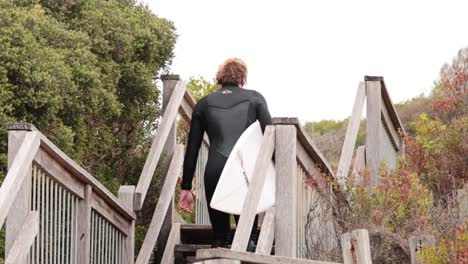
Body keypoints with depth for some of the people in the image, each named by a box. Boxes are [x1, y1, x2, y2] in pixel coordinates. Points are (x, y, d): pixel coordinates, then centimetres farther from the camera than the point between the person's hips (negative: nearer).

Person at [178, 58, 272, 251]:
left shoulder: (204, 104, 18)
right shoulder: (254, 98, 14)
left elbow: (192, 149, 17)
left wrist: (186, 188, 19)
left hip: (215, 172, 1)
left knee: (219, 236, 9)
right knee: (248, 237, 6)